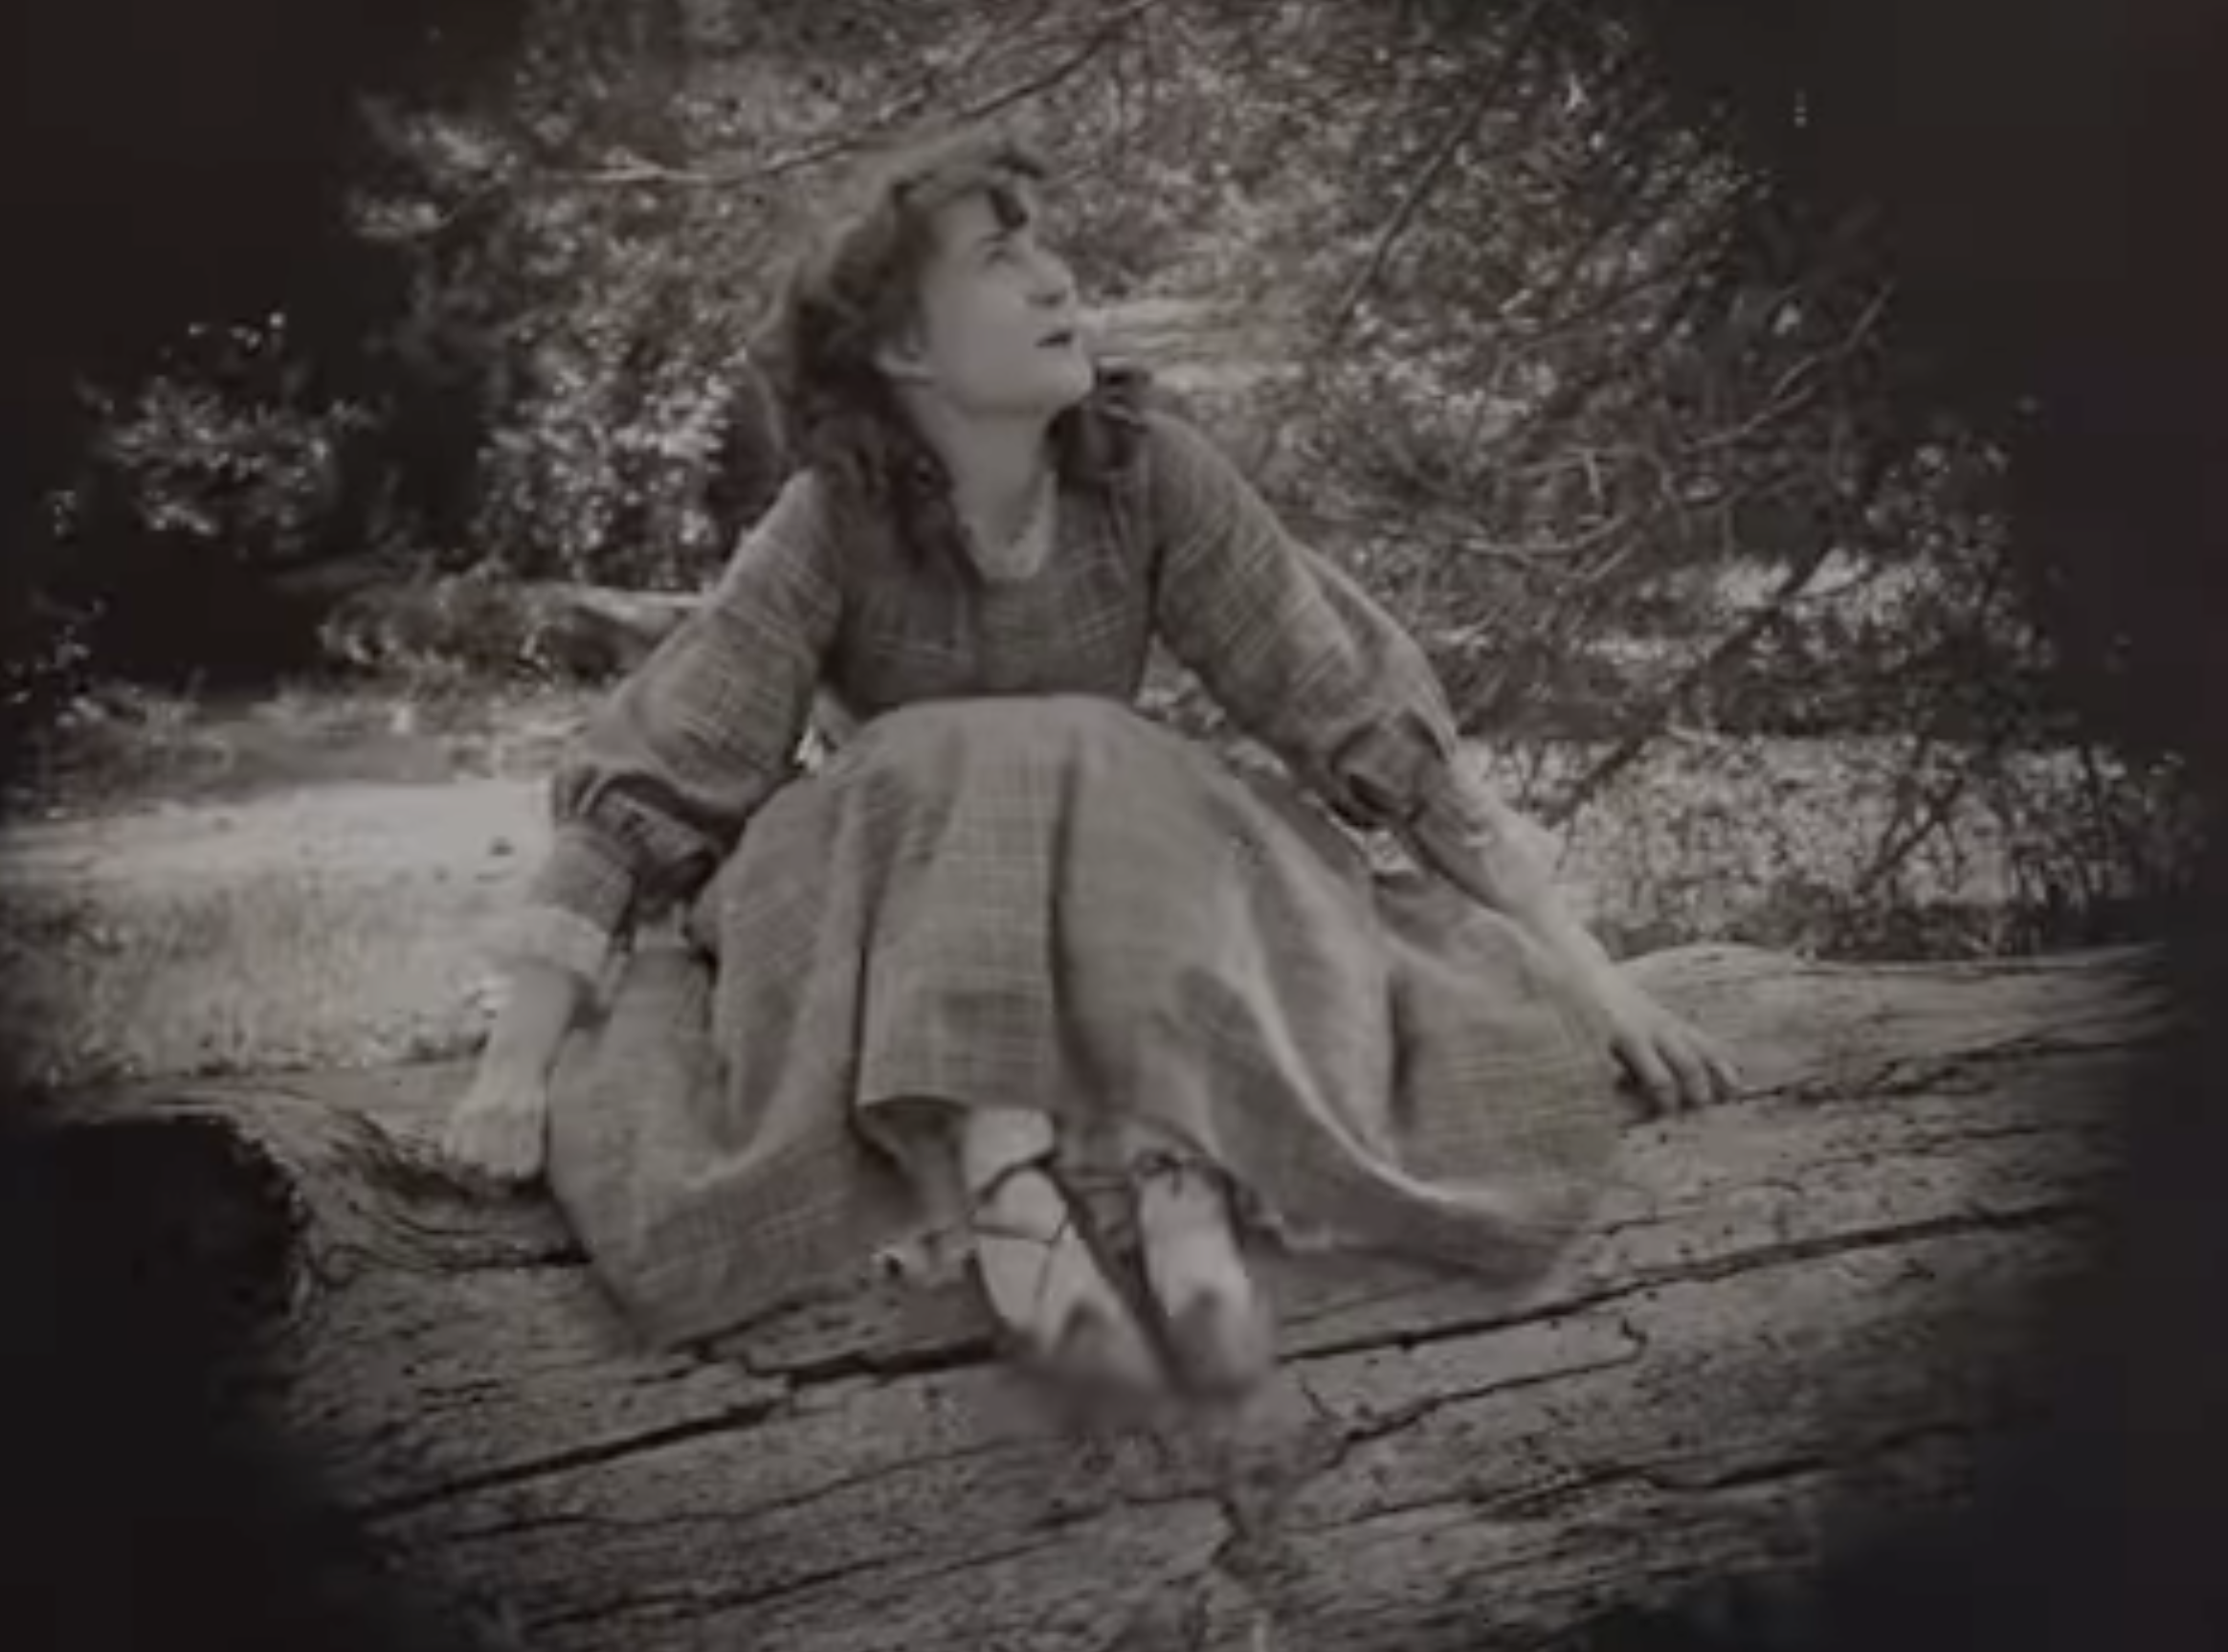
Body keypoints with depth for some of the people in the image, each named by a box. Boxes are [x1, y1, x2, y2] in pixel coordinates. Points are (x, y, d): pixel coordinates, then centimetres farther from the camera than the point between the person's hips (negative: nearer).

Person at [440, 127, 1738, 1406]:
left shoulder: (1150, 474, -14)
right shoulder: (833, 525, -18)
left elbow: (1363, 709, -15)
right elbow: (645, 788, -22)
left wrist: (1582, 969, -19)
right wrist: (517, 1067, -34)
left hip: (1147, 882, 2)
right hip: (889, 912, -2)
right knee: (973, 777, -33)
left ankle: (1192, 1177, -46)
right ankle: (1002, 1186, -51)